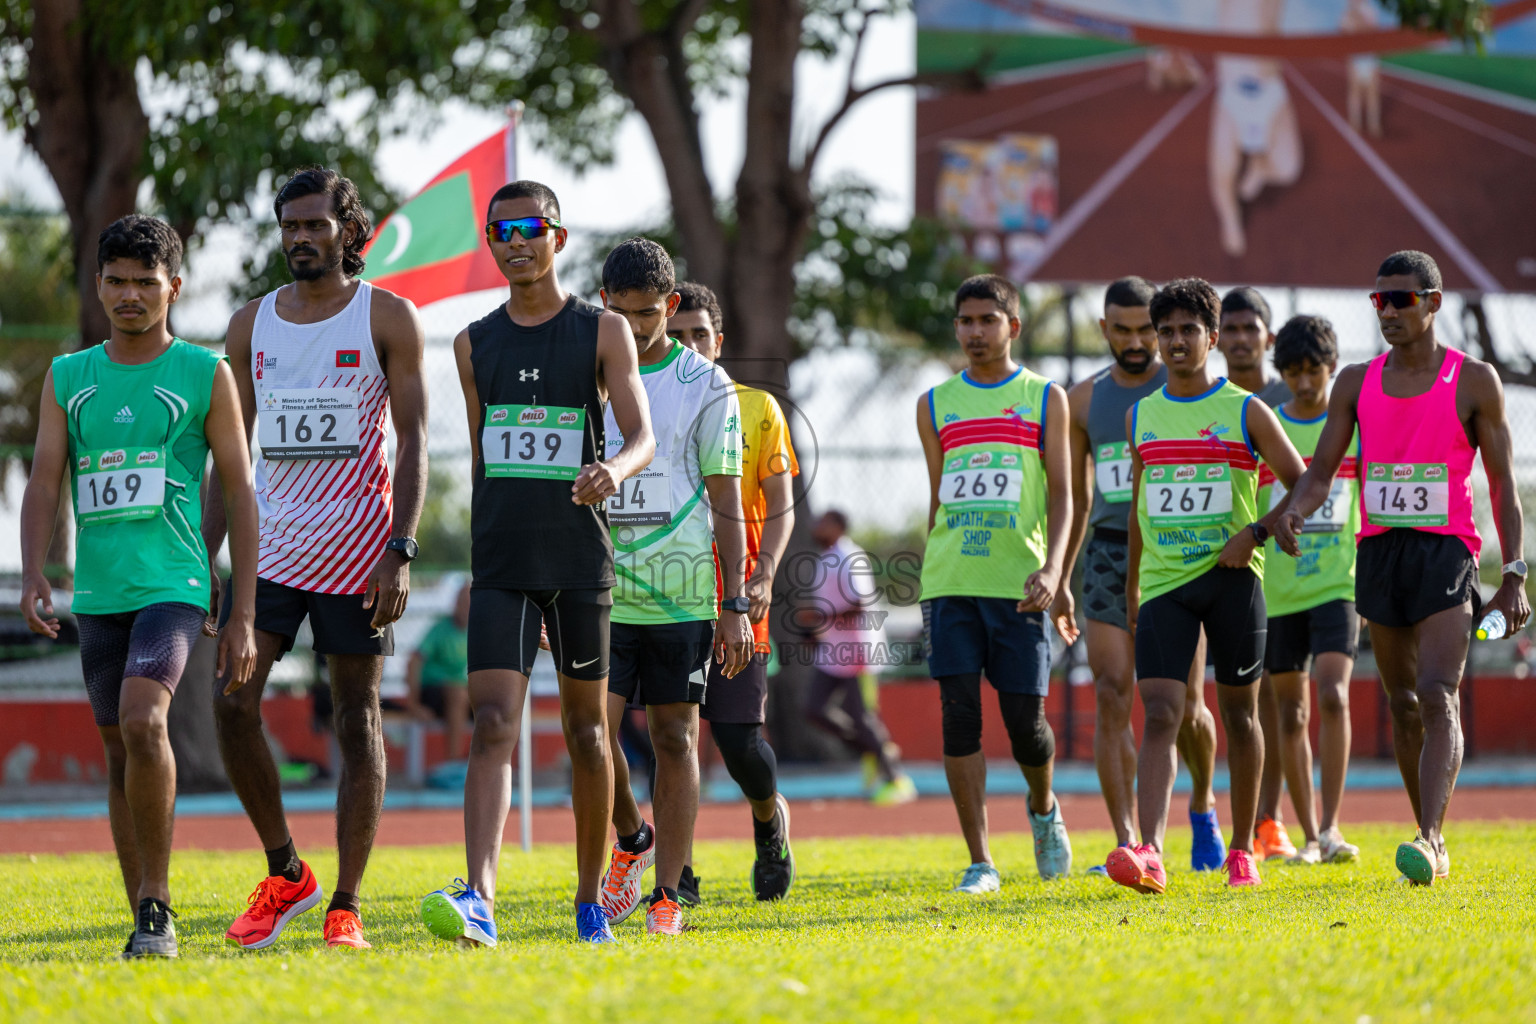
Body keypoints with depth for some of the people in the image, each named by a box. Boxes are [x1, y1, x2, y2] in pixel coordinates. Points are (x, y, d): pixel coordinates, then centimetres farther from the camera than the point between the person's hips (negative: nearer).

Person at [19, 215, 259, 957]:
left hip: (172, 586, -4)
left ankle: (158, 903, -15)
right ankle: (145, 918, 16)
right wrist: (33, 573, -11)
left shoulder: (205, 374, 3)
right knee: (119, 751, 8)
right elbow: (44, 482, 7)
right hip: (96, 594, 4)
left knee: (142, 721, -25)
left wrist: (243, 614, -2)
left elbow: (239, 493, 3)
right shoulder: (67, 378, 12)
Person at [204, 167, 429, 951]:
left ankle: (347, 905, 5)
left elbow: (414, 442, -4)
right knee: (231, 702, -10)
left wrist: (401, 551, -14)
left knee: (357, 722, 0)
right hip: (269, 546, 3)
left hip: (357, 553, -3)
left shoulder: (386, 318, -1)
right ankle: (284, 872, 6)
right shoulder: (252, 325, 10)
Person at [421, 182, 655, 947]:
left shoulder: (603, 332, 1)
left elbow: (642, 437, -8)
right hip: (501, 562, 1)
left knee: (586, 731, 8)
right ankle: (479, 898, -27)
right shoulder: (475, 344, 11)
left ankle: (590, 896, 22)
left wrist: (612, 469, -32)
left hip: (580, 563, -1)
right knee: (493, 723, -13)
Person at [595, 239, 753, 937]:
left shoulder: (705, 385, 2)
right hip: (599, 589, 1)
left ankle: (668, 897, 8)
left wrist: (736, 605, -4)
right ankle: (632, 839, 18)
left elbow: (726, 503, 2)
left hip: (682, 592, -1)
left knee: (675, 739, 2)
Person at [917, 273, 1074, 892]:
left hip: (1018, 584, -2)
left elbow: (1060, 494, 2)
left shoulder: (1044, 399, 7)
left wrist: (1052, 569, -13)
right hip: (950, 581, 2)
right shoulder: (935, 405, 14)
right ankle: (979, 862, -5)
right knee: (959, 716, -7)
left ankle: (1044, 808, 31)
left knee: (1025, 719, -2)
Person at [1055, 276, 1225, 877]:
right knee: (1112, 701, -9)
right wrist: (1060, 579, 12)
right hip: (1110, 557, 2)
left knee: (1184, 708, 1)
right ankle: (1126, 845, -10)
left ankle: (1202, 805, 31)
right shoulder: (1085, 401, 9)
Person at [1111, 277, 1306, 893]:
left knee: (1238, 712, 8)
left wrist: (1256, 531, -12)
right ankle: (1149, 854, -25)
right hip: (1164, 585, 2)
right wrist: (1131, 583, 20)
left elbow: (1302, 485, 1)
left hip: (1231, 579, -2)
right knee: (1159, 714, -12)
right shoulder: (1140, 416, 11)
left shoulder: (1245, 412, 0)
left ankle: (1242, 848, 22)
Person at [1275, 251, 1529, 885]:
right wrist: (1294, 511, -16)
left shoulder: (1474, 381, 0)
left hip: (1446, 549, -4)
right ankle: (1433, 842, 20)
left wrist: (1514, 575, -5)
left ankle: (1429, 837, -26)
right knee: (1402, 703, 9)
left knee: (1438, 697, -18)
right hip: (1378, 549, 4)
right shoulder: (1356, 384, 9)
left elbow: (1502, 481, 2)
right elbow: (1321, 471, 8)